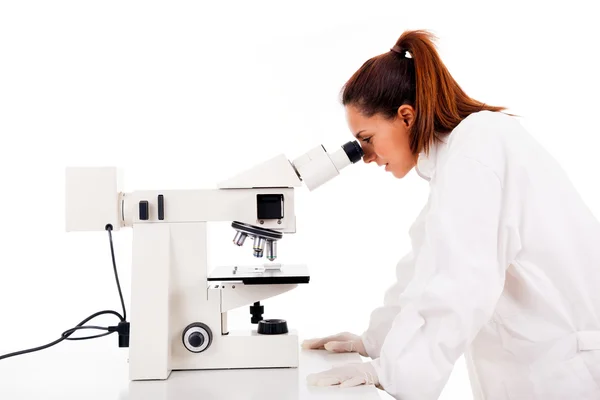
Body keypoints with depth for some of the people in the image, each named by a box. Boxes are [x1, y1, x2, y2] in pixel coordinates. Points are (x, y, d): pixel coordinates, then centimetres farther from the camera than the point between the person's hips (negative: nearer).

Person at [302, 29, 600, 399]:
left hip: (569, 369, -8)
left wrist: (386, 370, -20)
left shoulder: (476, 145, -17)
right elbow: (434, 268, 14)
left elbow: (464, 281, -27)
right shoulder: (461, 149, 11)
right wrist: (373, 341, 12)